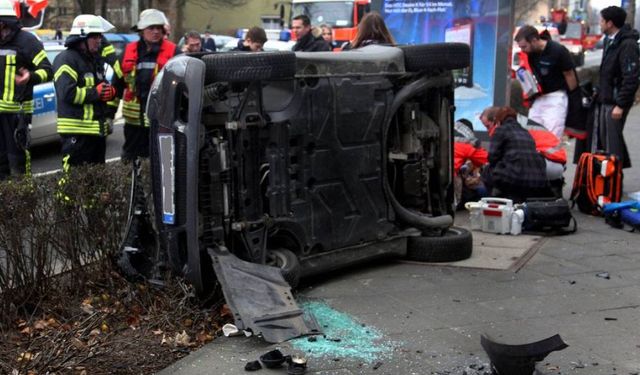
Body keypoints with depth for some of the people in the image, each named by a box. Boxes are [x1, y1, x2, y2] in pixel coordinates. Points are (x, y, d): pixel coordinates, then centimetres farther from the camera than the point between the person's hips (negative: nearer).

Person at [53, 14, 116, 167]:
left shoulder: (95, 59, 20)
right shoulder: (66, 59, -9)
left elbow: (102, 86, 29)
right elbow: (67, 93, -21)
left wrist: (110, 91, 4)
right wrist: (96, 92, -16)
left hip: (97, 129, 9)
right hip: (76, 130, -9)